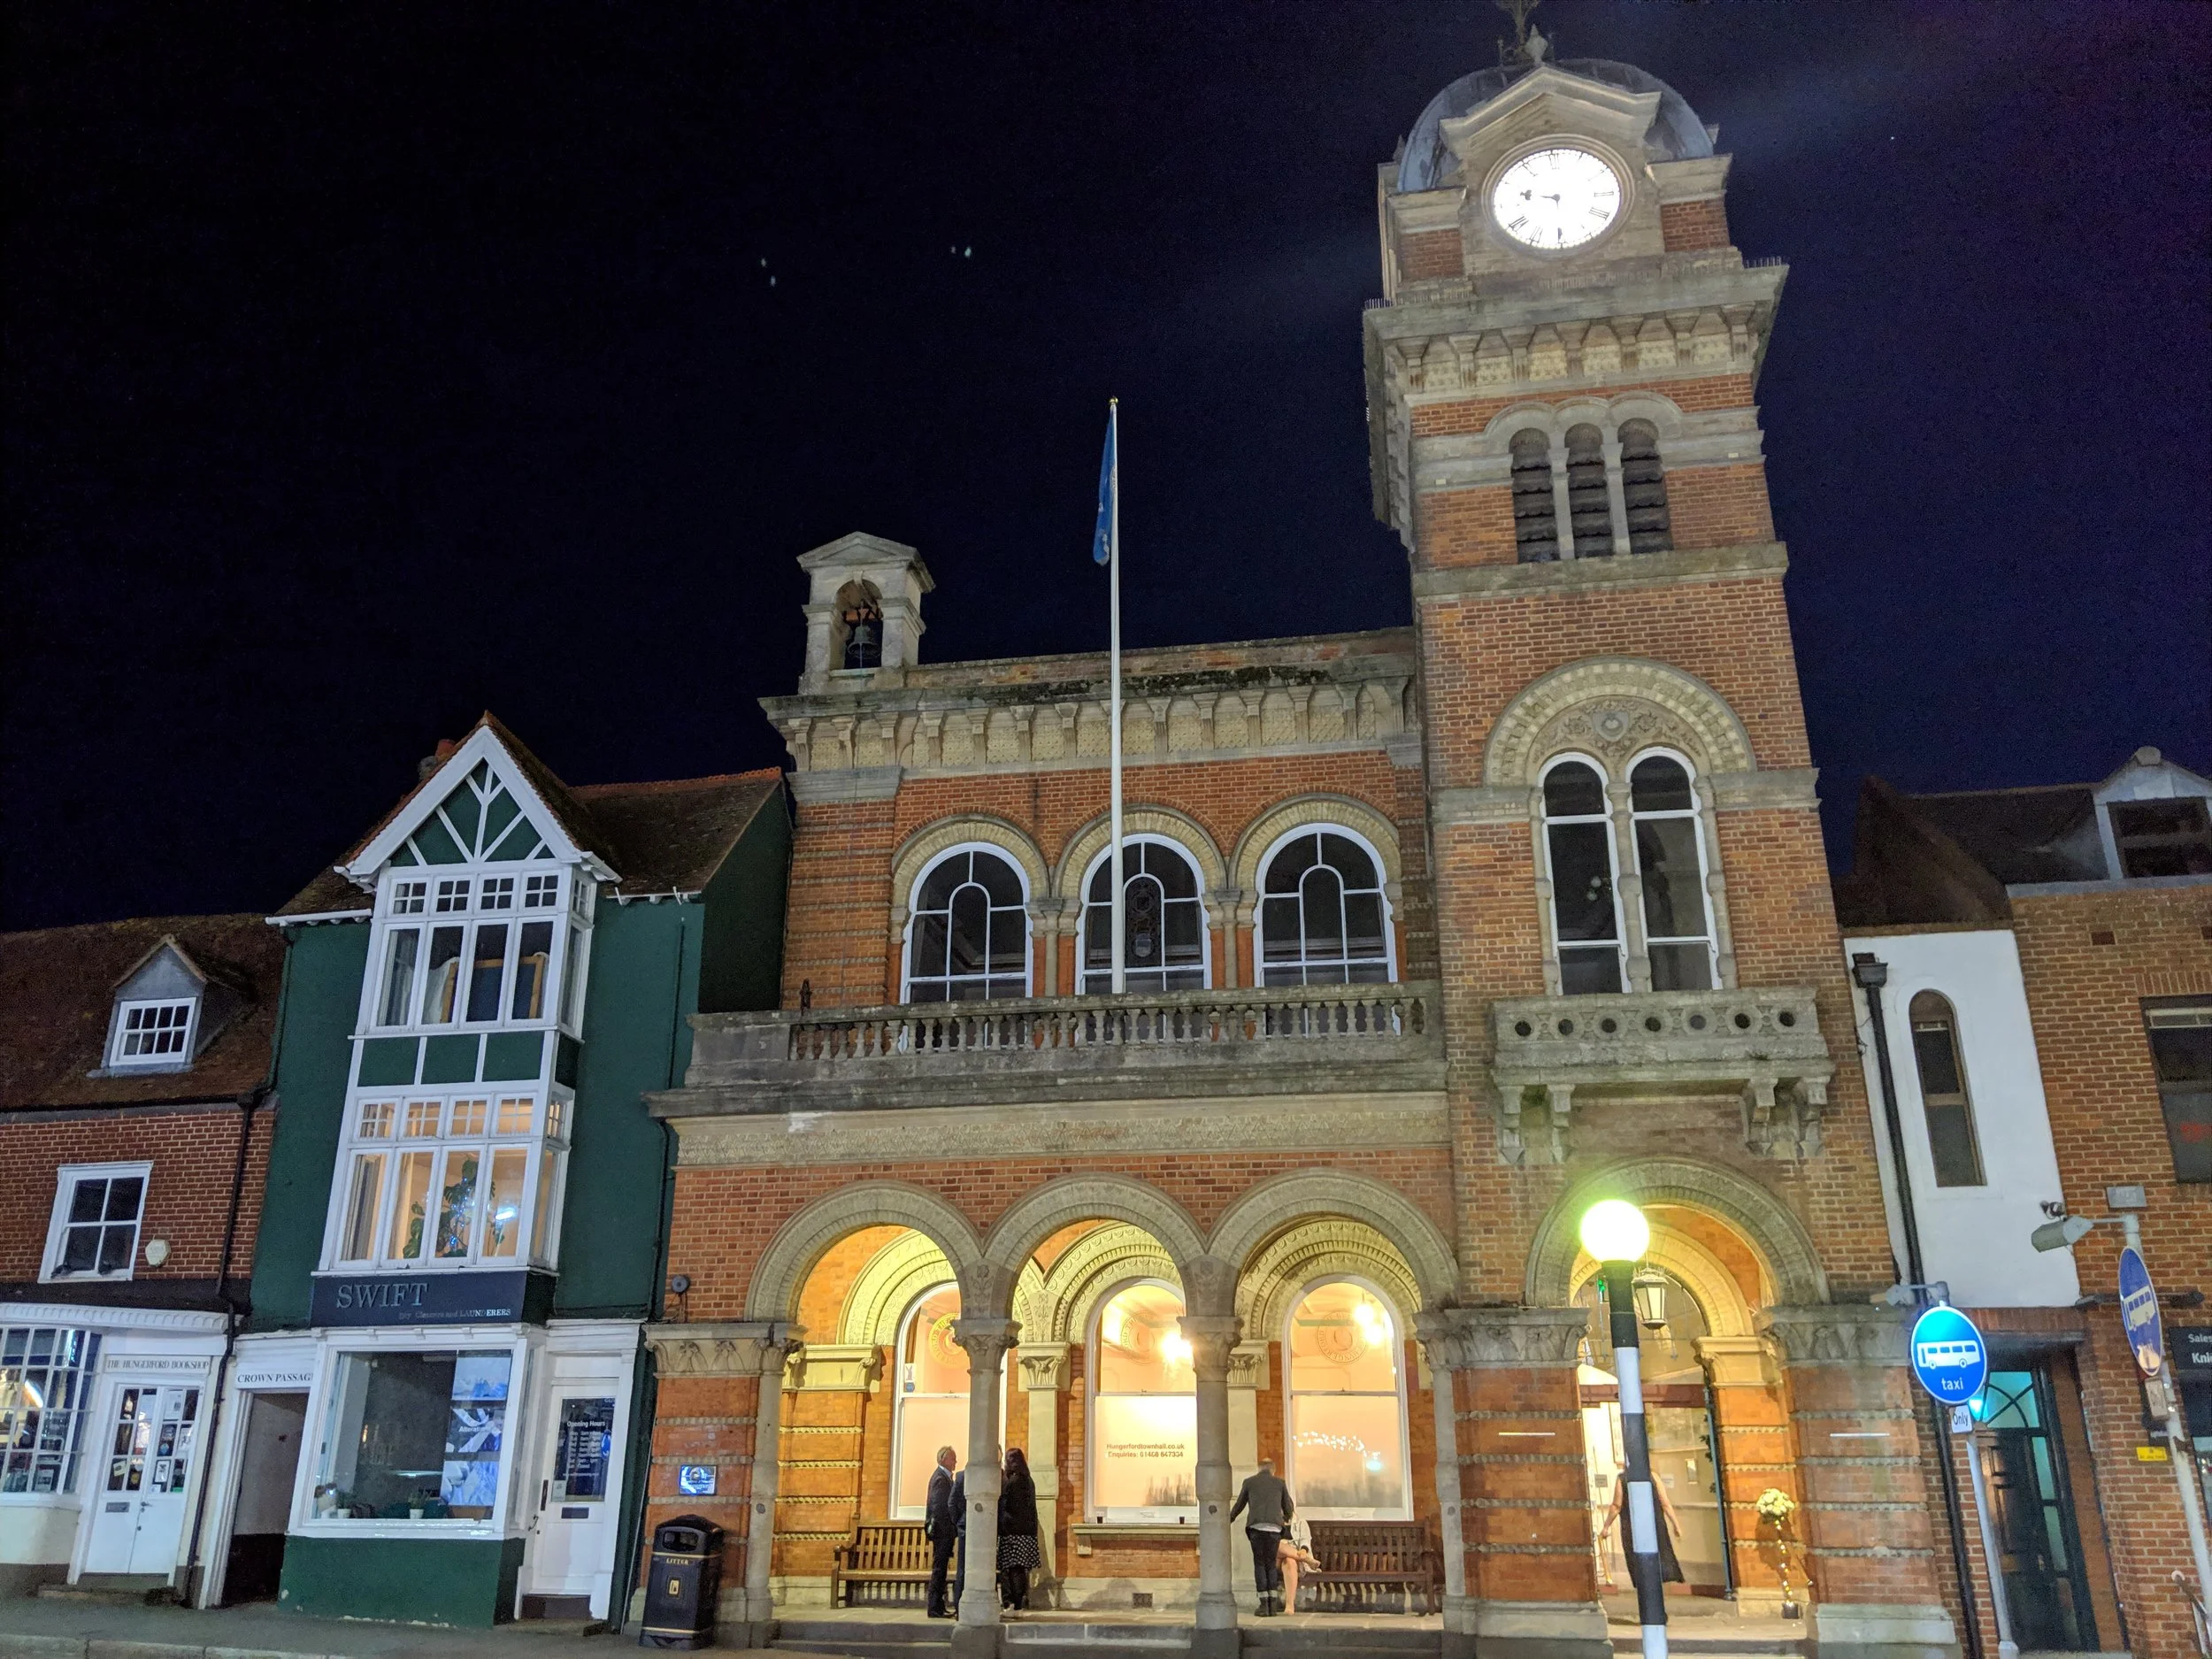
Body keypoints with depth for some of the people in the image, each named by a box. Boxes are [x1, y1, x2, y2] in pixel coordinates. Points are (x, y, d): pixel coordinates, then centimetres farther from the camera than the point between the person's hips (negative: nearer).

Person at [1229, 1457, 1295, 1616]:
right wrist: (1287, 1519, 49)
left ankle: (1264, 1605, 0)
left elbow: (1239, 1505, 25)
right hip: (1274, 1528, 1)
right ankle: (1273, 1605, 5)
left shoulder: (1249, 1482, 16)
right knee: (1271, 1565, 12)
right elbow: (1288, 1508, 25)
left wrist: (1229, 1519, 45)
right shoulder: (1280, 1483, 18)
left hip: (1255, 1526, -1)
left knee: (1259, 1565, 8)